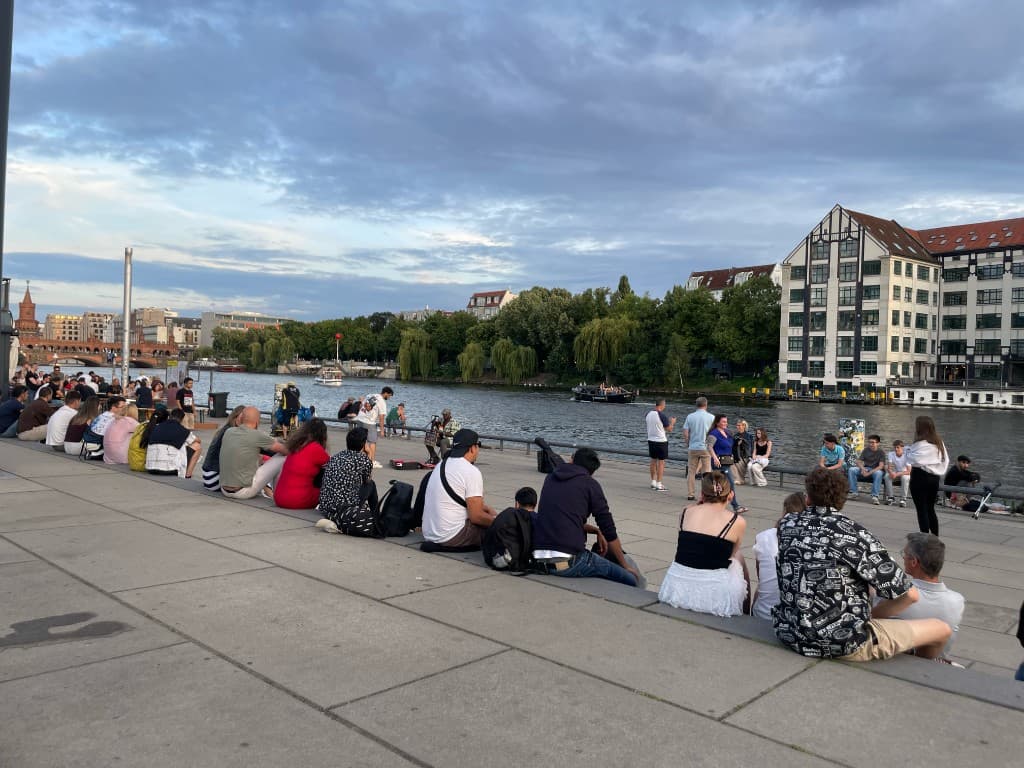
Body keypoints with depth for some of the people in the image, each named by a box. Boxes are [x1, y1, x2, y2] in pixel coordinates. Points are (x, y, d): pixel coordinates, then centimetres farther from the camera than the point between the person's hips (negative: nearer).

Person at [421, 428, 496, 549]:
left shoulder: (440, 466, 12)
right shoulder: (471, 472, -15)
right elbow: (476, 516, -15)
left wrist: (487, 508, 21)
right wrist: (496, 520, 1)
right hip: (451, 537, -9)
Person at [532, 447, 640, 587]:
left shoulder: (550, 478, 18)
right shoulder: (590, 484, 3)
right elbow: (609, 531, 4)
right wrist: (625, 566, 17)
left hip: (539, 560, 6)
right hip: (569, 562, -6)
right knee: (630, 580, 3)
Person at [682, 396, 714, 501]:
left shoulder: (690, 417, 0)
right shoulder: (711, 417, -5)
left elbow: (685, 434, -1)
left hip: (692, 448, 2)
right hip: (706, 448, -2)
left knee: (691, 472, 9)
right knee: (707, 472, 6)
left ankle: (690, 494, 12)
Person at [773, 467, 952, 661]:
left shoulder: (786, 524, -1)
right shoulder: (856, 535, -15)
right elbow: (909, 594, -11)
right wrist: (872, 615, 3)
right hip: (843, 645, -6)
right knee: (942, 629, 13)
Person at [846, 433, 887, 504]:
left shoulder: (881, 452, -6)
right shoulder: (865, 450, 5)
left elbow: (881, 466, -19)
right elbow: (859, 462, 1)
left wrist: (869, 473, -31)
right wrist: (862, 468, -23)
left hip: (876, 470, -4)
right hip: (865, 469, 4)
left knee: (878, 473, -40)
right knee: (851, 469, -21)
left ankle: (875, 496, -39)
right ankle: (853, 492, -21)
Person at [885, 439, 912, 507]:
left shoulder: (907, 455, -19)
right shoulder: (891, 454, -9)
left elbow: (909, 471, -25)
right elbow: (888, 468, -13)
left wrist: (897, 474, -38)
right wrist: (891, 472, -37)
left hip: (904, 474, -3)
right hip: (894, 473, 3)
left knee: (905, 477, -36)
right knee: (887, 476, -28)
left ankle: (904, 499, -23)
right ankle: (891, 497, -15)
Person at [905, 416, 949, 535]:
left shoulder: (921, 444, -19)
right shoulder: (939, 442, 9)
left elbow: (913, 459, -22)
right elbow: (946, 460, 14)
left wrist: (908, 450, -5)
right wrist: (938, 471, 16)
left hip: (920, 478, -8)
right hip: (934, 478, 8)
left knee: (922, 510, -1)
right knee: (931, 509, 17)